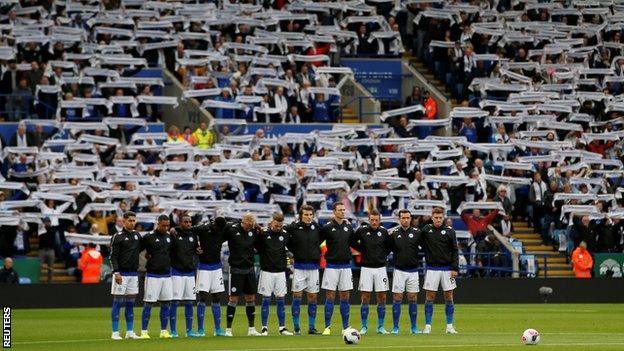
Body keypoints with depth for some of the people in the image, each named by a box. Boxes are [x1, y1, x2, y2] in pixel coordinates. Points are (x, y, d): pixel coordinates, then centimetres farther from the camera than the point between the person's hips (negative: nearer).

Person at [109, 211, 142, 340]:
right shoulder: (117, 237, -6)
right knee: (117, 303, -4)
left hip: (134, 274, 6)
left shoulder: (137, 236, 11)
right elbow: (113, 256, -10)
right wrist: (116, 272, -19)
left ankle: (130, 332, 12)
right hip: (121, 274, -6)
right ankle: (115, 333, -3)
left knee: (130, 304, 8)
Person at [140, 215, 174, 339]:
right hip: (153, 275, -6)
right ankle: (144, 332, -1)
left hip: (166, 275, 6)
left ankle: (164, 331, 14)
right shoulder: (149, 237, -9)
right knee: (148, 303, -4)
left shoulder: (169, 236, 9)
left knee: (166, 303, 6)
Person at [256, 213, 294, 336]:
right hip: (267, 271, -3)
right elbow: (257, 247, 6)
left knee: (281, 300, 4)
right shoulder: (263, 233, -5)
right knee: (266, 300, -1)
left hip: (280, 272, 3)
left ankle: (282, 328, 7)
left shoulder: (285, 234, 4)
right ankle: (264, 328, 3)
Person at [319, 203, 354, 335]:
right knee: (330, 296, -4)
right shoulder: (327, 227, -5)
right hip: (332, 266, -4)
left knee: (345, 296, 5)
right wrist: (323, 255, -2)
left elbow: (353, 243, 20)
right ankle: (327, 327, 0)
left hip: (345, 266, 4)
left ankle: (346, 327, 9)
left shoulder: (348, 227, 7)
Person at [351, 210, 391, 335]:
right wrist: (363, 250, 1)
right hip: (366, 267, -2)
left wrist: (384, 255, 3)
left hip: (380, 267, 2)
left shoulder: (384, 232, 0)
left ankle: (380, 327, 8)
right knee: (365, 297, -2)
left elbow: (389, 245, 16)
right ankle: (364, 327, 4)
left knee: (382, 297, 1)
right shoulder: (362, 230, -5)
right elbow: (352, 242, 9)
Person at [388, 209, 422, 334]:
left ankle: (414, 327, 10)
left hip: (413, 271, 0)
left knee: (412, 298, 3)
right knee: (397, 298, -2)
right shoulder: (394, 233, 1)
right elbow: (388, 248, 9)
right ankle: (395, 327, 2)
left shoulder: (417, 233, 0)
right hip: (399, 270, 0)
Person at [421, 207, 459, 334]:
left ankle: (449, 326, 9)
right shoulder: (426, 230, 1)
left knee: (449, 297, 3)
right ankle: (427, 326, 4)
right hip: (432, 269, 0)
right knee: (430, 297, -1)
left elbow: (455, 251, 0)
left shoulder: (449, 231, 0)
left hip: (447, 269, 0)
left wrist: (455, 268, -6)